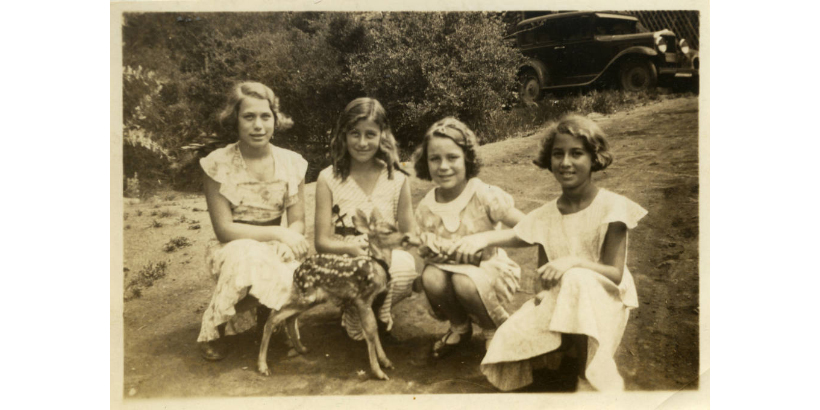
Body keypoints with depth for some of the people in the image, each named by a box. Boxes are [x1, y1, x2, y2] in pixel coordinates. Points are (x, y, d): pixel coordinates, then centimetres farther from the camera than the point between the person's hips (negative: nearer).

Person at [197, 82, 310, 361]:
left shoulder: (292, 162, -1)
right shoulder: (218, 164, -11)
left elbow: (298, 222, -1)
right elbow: (224, 229, -14)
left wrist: (289, 241, -25)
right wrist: (277, 233, -24)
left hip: (275, 250, 3)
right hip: (233, 248, -3)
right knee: (249, 260, -38)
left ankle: (267, 314, 5)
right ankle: (212, 330, -9)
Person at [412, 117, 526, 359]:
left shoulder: (485, 196, -17)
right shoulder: (426, 208, -5)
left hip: (491, 269, -4)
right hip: (451, 268, 4)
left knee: (465, 282, -36)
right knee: (431, 277, -30)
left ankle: (497, 328, -1)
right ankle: (460, 327, 4)